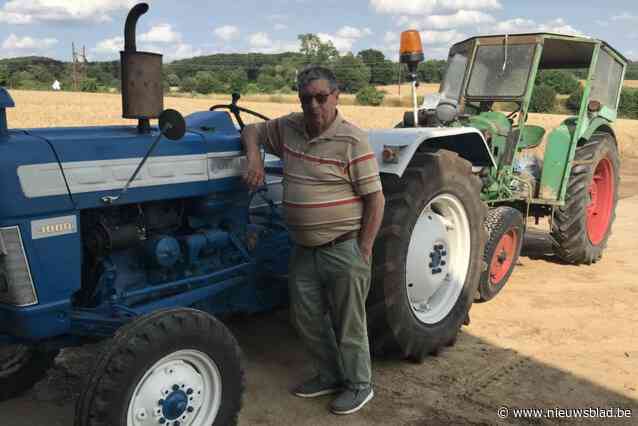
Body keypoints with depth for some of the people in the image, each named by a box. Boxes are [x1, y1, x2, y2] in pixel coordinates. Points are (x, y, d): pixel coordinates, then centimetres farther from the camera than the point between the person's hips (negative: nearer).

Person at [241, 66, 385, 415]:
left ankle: (359, 385, 26)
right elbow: (252, 131, 19)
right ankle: (330, 375, 36)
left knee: (347, 322, 6)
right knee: (306, 318, 16)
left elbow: (375, 199, -13)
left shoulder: (352, 140, -14)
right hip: (304, 249, 7)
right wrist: (254, 158, -3)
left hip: (343, 249, -6)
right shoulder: (288, 128, 3)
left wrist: (363, 250, -14)